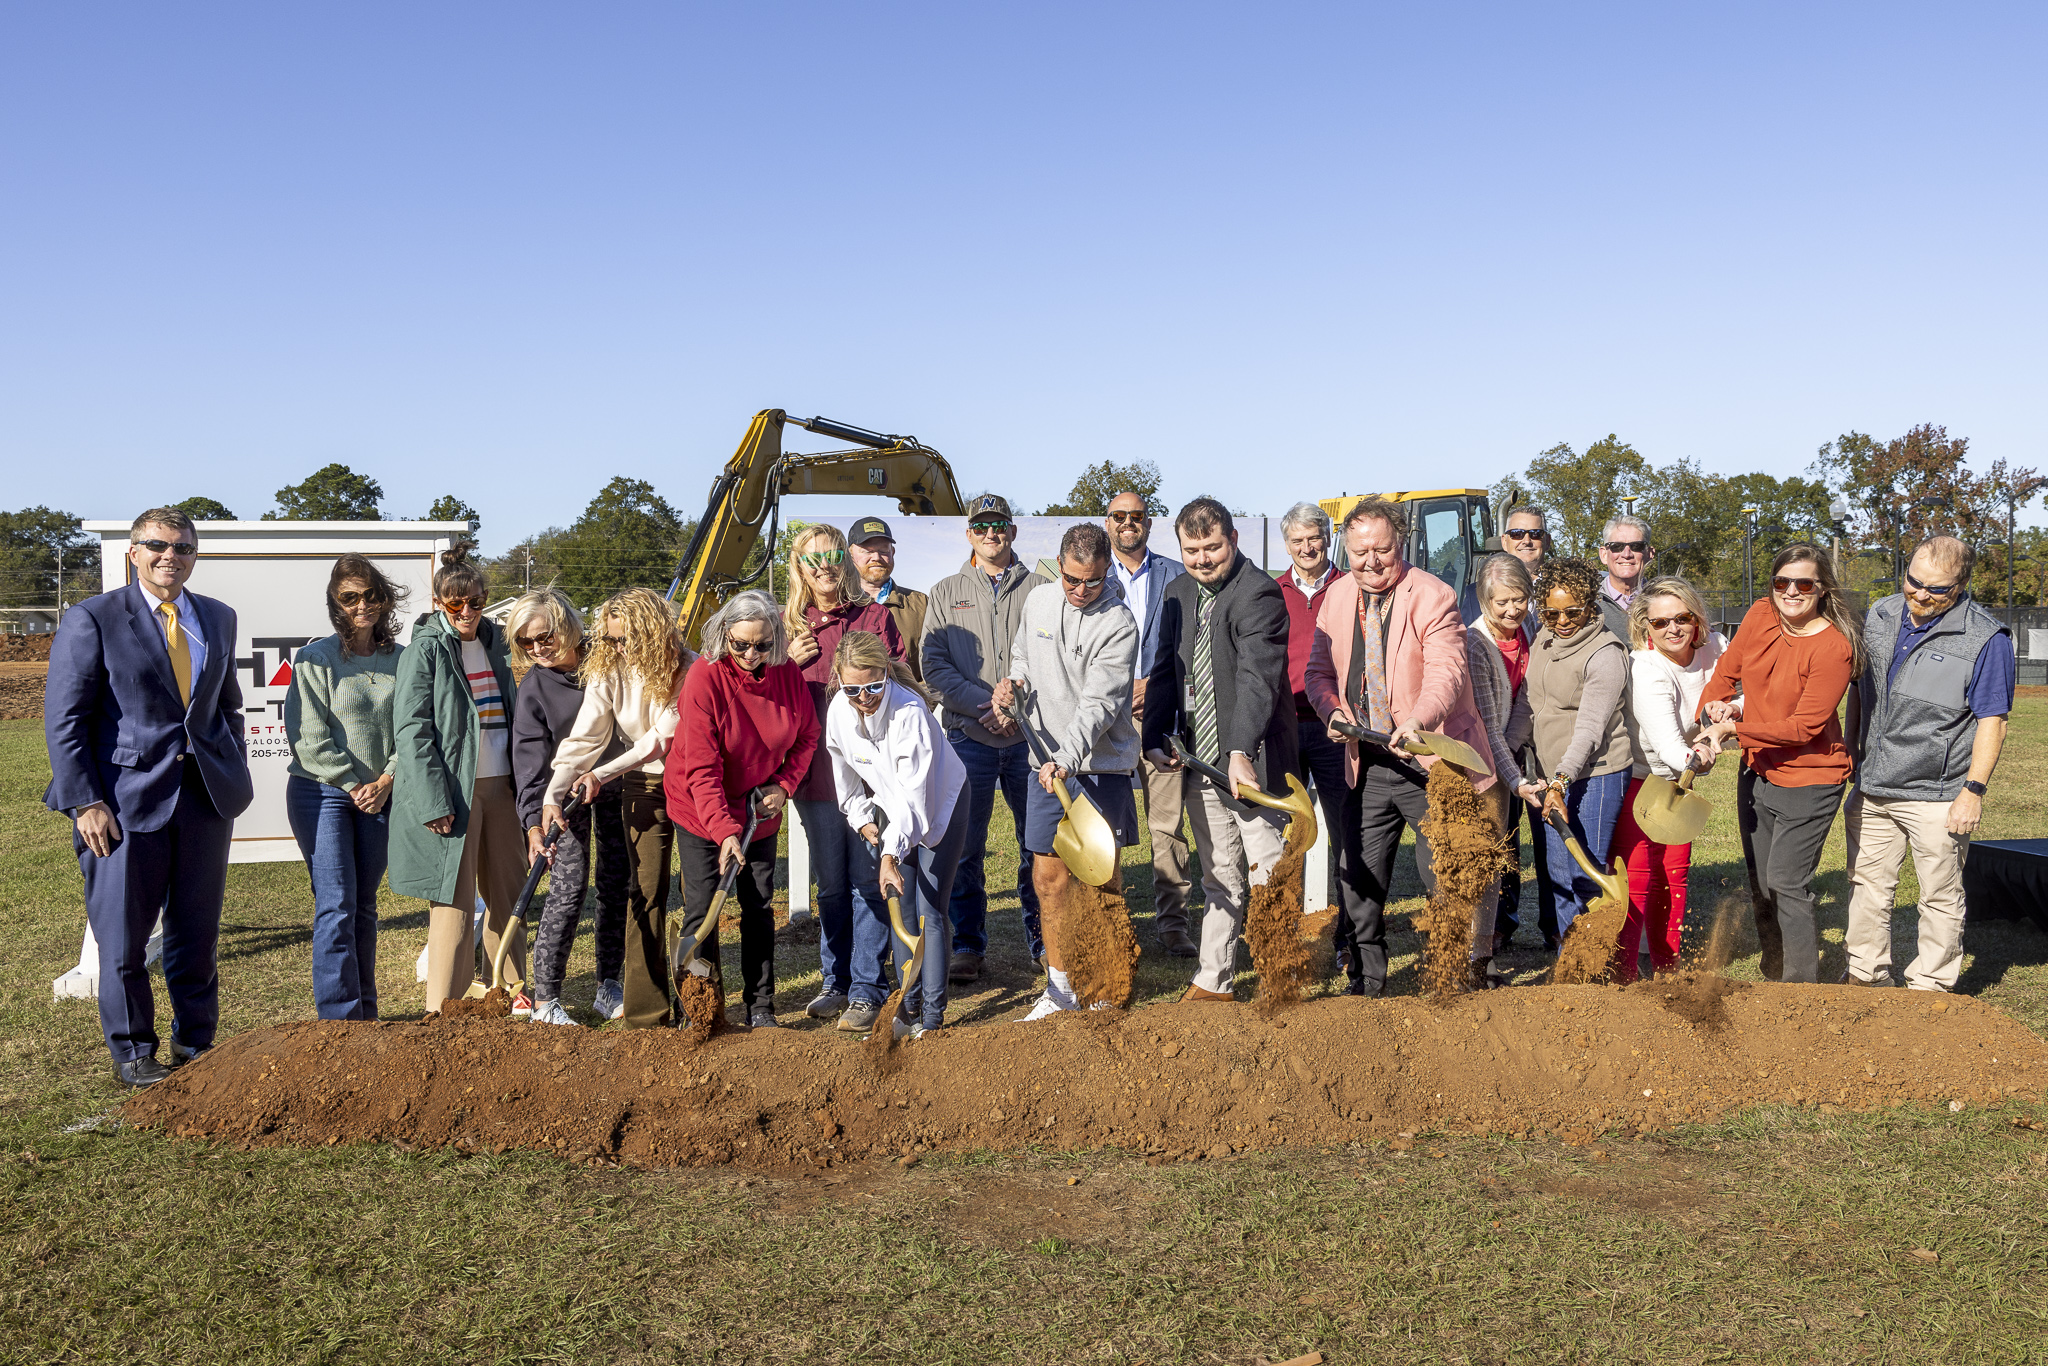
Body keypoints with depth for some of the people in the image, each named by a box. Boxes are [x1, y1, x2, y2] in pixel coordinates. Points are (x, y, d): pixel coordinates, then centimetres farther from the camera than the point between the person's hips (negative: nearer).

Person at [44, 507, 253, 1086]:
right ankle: (131, 1054, 19)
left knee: (198, 933, 11)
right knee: (123, 937, 4)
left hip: (206, 799, 4)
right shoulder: (92, 620, -3)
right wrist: (85, 803, -12)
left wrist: (235, 777, 12)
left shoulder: (218, 619, 13)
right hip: (127, 799, -4)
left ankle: (195, 1044, 25)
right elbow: (64, 719, -5)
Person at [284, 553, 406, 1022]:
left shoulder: (400, 660, 6)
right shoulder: (315, 658, -5)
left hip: (379, 796, 4)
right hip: (321, 793, -4)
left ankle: (365, 1015, 20)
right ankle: (338, 1019, -5)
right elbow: (309, 738, -9)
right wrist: (352, 786, -11)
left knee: (364, 907, 11)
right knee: (336, 907, -8)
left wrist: (386, 781, -7)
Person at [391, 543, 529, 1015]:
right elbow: (413, 730, -12)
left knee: (508, 891, 12)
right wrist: (434, 803, -18)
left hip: (498, 785, 7)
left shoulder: (493, 642, 14)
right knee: (454, 900, -5)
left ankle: (512, 993, 25)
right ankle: (443, 1011, 1)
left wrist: (521, 785, 16)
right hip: (452, 790, -6)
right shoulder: (426, 650, -6)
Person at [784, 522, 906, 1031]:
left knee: (868, 881, -1)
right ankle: (836, 982, 25)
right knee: (831, 884, 13)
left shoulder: (874, 615, 2)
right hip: (815, 771, 3)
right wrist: (789, 663, -3)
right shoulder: (788, 625, 9)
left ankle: (867, 989, 6)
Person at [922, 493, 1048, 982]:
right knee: (964, 845, 2)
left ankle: (1041, 934, 20)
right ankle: (968, 943, 12)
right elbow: (934, 665, 2)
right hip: (969, 735, 0)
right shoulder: (946, 593, 10)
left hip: (1031, 734, 0)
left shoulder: (1040, 589, 9)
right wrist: (984, 702, -11)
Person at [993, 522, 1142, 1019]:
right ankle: (1060, 987, 17)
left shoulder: (1119, 624, -14)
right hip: (1048, 763, 5)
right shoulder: (1038, 601, 5)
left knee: (1103, 877, 1)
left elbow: (1099, 704, -22)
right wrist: (1012, 682, 2)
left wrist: (1067, 760, -32)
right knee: (1048, 877, 6)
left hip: (1101, 764, -5)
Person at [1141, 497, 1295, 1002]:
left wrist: (1241, 751, -35)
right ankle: (1214, 982, 22)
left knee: (1270, 881, -1)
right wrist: (1155, 738, 3)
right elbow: (1165, 672, 16)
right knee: (1220, 882, 14)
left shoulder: (1260, 594, -12)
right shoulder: (1178, 592, 12)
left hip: (1251, 764, -6)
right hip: (1200, 765, 6)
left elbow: (1257, 678, -24)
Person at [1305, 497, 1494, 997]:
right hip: (1367, 765, 6)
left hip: (1429, 763, -5)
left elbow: (1447, 670, -24)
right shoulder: (1337, 596, 7)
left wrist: (1418, 720, -44)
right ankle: (1365, 983, 26)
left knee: (1446, 880, -2)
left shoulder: (1432, 596, -11)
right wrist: (1333, 712, -6)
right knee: (1358, 877, 10)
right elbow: (1319, 670, 15)